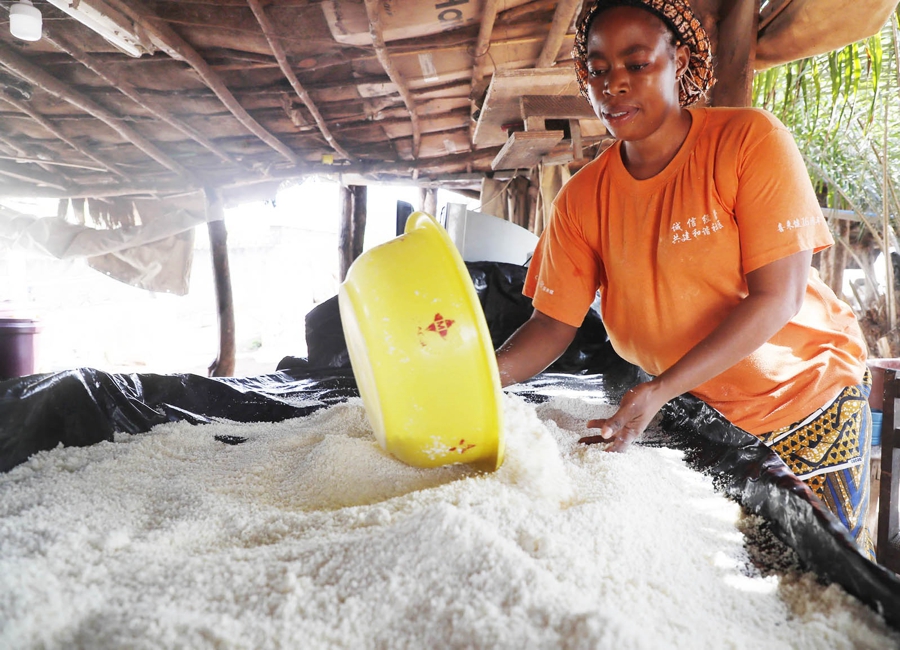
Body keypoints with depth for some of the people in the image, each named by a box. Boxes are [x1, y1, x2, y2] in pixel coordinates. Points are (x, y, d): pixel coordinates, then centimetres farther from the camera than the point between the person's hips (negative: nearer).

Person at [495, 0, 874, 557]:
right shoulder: (583, 198, -7)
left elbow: (777, 298, -23)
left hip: (805, 391, -2)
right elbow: (554, 322, -9)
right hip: (696, 406, 3)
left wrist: (657, 393, -32)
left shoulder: (751, 139, -18)